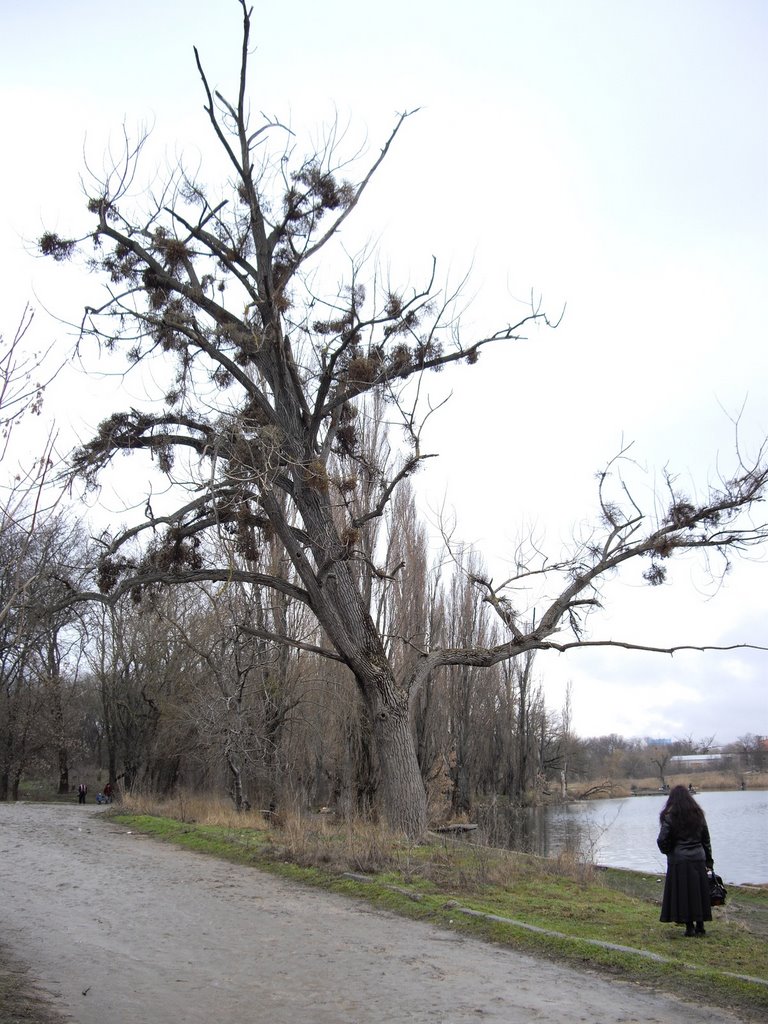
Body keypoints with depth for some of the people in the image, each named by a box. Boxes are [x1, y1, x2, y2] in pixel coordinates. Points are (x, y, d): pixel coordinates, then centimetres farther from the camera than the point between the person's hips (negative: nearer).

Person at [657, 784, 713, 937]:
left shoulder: (670, 817, -8)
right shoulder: (698, 815, 6)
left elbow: (662, 840, -13)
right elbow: (706, 840, 10)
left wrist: (668, 851, 8)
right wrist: (709, 861, 16)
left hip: (679, 860, -4)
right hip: (698, 859, 4)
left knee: (683, 894, 4)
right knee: (699, 892, 11)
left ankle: (689, 926, 6)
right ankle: (700, 926, 15)